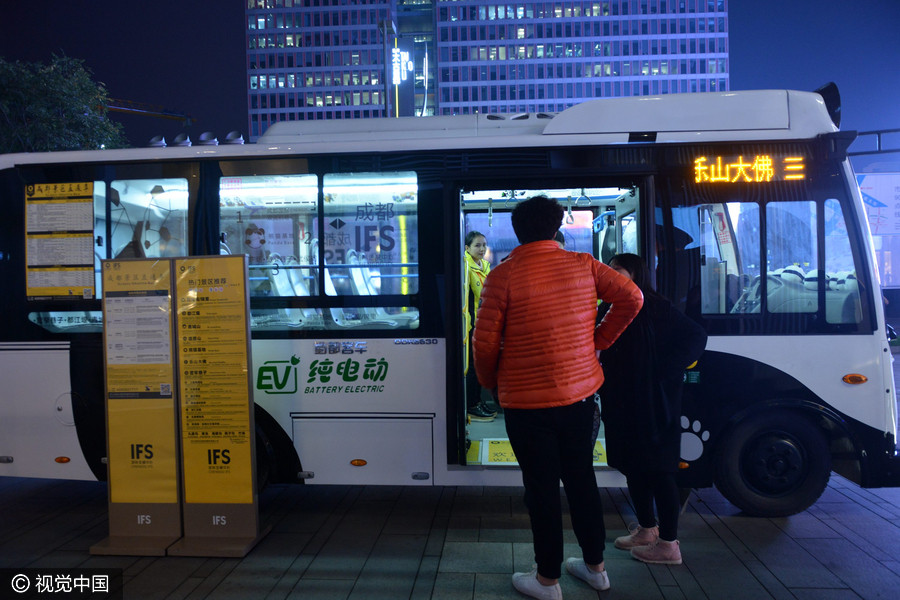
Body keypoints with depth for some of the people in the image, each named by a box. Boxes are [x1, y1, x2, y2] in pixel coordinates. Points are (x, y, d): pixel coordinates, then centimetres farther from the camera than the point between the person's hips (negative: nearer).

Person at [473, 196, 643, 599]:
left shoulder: (503, 275, -12)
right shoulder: (583, 266, 0)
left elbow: (485, 342, -12)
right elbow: (631, 297, -1)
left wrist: (490, 382, 7)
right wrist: (600, 339, 9)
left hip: (527, 402, -4)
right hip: (580, 393, 5)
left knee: (542, 488, 8)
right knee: (582, 479, 19)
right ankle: (594, 566, 34)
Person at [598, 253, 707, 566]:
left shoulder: (654, 308, -12)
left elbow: (696, 336, -15)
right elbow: (603, 355, 14)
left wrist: (665, 372, -17)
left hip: (653, 405, -8)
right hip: (621, 405, 8)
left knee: (657, 471, 0)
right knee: (634, 468, 17)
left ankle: (668, 544, 11)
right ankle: (646, 529, 33)